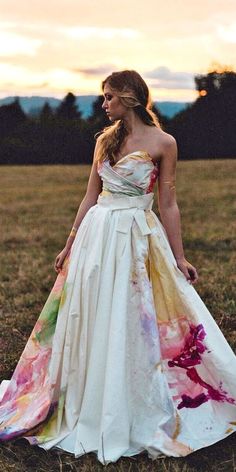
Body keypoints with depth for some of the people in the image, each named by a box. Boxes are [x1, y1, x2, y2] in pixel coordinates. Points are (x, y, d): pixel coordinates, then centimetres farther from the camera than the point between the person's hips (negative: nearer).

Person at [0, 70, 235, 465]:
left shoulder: (163, 143, -4)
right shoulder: (104, 140, 8)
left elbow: (168, 205, -2)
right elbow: (90, 197, 12)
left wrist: (179, 258, -1)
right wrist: (70, 245, 12)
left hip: (138, 238, -4)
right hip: (97, 235, 5)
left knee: (133, 325, 1)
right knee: (92, 323, 9)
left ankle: (135, 415, 20)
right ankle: (93, 413, 27)